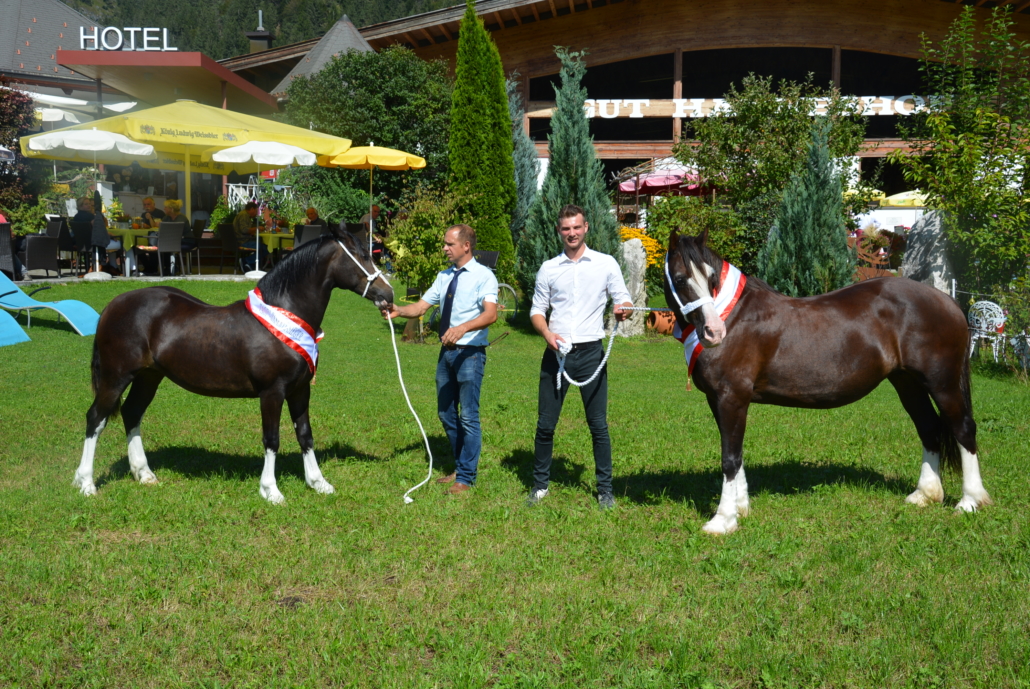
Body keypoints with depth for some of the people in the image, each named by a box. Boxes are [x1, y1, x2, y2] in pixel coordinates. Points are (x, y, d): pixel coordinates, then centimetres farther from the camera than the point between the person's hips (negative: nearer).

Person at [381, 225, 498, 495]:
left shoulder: (483, 276, -10)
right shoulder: (444, 277, 11)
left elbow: (490, 313, -23)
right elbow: (421, 307, 6)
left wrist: (462, 328, -38)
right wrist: (399, 310, -14)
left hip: (470, 353, -7)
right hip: (447, 351, 8)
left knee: (468, 416, -2)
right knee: (446, 413, 15)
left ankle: (466, 478, 8)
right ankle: (459, 467, 31)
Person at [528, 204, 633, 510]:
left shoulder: (606, 264, 4)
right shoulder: (548, 268, 8)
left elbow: (624, 301, 6)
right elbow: (537, 311, 11)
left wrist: (623, 310, -18)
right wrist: (547, 333, -9)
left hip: (591, 353, -1)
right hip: (556, 353, 2)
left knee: (598, 424, 2)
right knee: (545, 424, 4)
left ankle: (605, 489, 12)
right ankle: (540, 484, 18)